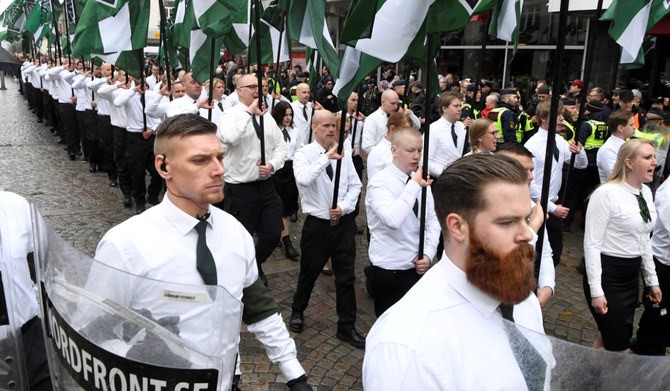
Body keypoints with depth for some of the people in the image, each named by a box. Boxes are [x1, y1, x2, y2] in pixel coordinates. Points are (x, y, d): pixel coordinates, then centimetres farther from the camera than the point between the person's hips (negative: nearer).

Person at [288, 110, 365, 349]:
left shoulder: (344, 153, 3)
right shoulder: (304, 154, -8)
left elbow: (355, 185, 6)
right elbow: (303, 179, -29)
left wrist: (344, 207, -9)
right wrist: (327, 157, -37)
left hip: (344, 222, 3)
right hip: (317, 224, -3)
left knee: (346, 276, 8)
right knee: (309, 273, 15)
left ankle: (347, 327, 22)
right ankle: (297, 312, 42)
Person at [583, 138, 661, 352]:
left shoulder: (647, 193, 8)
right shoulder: (606, 194, -18)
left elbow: (645, 240, 17)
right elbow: (592, 244, -18)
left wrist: (652, 279, 18)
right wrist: (596, 291, -20)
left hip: (632, 275, 8)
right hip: (607, 274, -8)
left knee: (609, 337, 17)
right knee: (619, 345, -1)